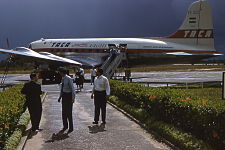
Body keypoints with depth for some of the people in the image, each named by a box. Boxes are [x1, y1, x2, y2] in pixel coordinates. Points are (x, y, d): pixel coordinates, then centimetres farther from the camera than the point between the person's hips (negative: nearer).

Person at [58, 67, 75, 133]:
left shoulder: (69, 79, -17)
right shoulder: (63, 78, 7)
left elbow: (72, 89, -16)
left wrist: (73, 98, -18)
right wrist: (60, 97, 18)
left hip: (69, 95, -8)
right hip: (64, 95, 8)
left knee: (69, 112, -2)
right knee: (64, 112, 13)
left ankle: (71, 128, 9)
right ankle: (65, 126, 28)